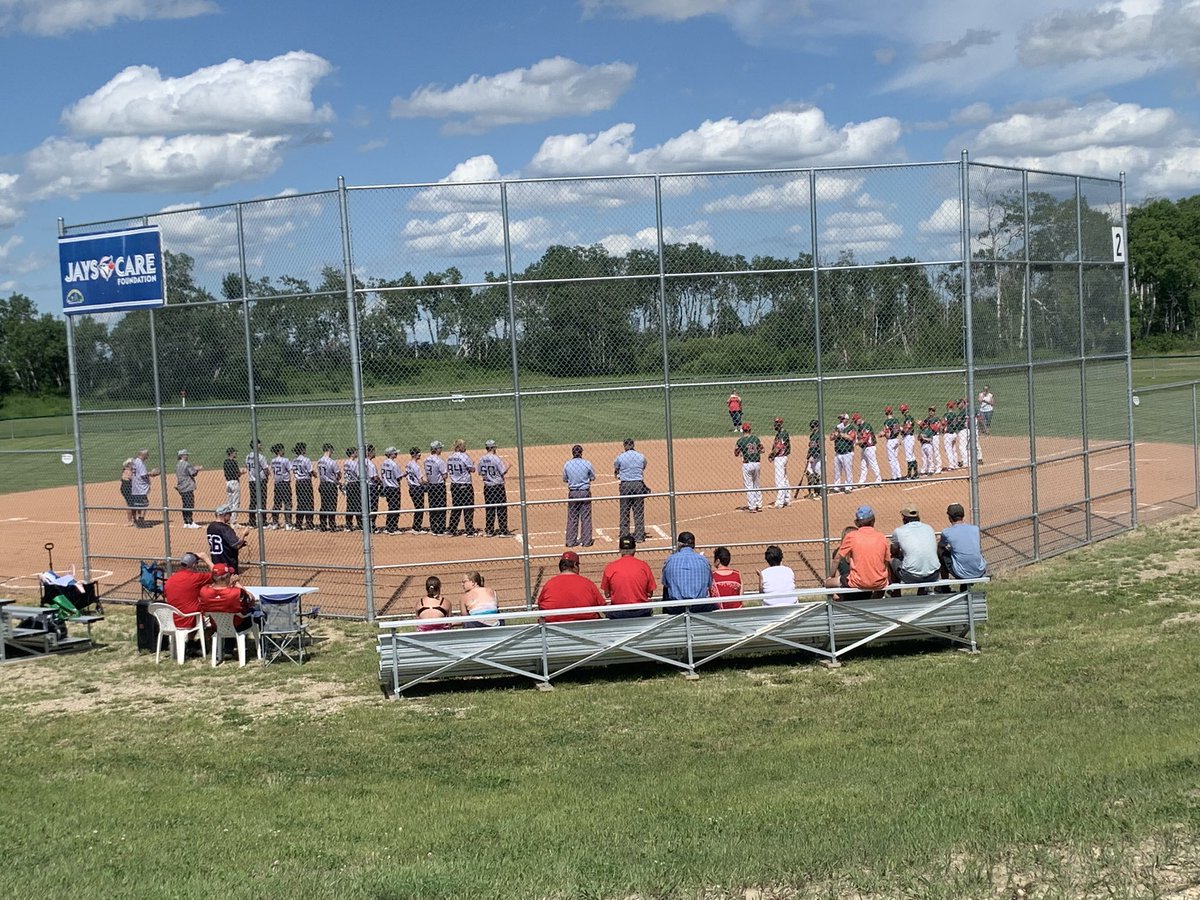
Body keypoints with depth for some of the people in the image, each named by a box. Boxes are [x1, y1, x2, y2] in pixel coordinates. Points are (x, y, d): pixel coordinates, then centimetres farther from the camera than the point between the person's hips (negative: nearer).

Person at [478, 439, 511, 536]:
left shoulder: (482, 459, 2)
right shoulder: (496, 458, -15)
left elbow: (480, 473, 8)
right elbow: (503, 472, -13)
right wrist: (507, 466, 4)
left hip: (487, 487, 5)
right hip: (498, 486, -5)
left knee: (489, 508, 11)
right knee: (501, 508, 1)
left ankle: (489, 531, 13)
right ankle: (503, 531, 2)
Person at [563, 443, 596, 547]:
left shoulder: (567, 464, -4)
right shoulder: (587, 464, -9)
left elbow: (565, 479, 7)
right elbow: (593, 477, 2)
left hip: (572, 493, 2)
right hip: (585, 492, -2)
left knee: (572, 518, 10)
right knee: (586, 517, 6)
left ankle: (571, 541, 12)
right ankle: (586, 541, 8)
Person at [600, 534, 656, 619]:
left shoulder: (609, 567, -3)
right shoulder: (643, 565, -2)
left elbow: (607, 595, 5)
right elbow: (650, 593, 5)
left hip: (618, 614, 0)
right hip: (641, 612, 0)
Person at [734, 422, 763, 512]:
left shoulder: (740, 440, -9)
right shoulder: (756, 439, 2)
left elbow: (736, 453, -1)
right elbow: (762, 450, 10)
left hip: (747, 465, -4)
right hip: (757, 463, 4)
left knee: (749, 486, 3)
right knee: (757, 485, 16)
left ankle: (751, 507, 2)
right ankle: (759, 506, 20)